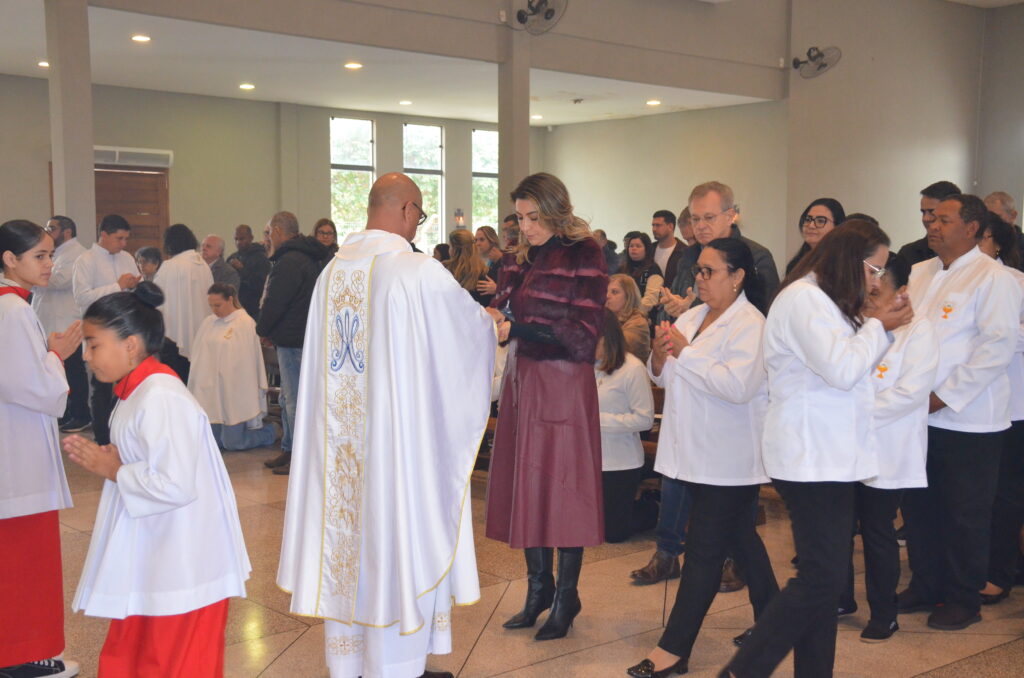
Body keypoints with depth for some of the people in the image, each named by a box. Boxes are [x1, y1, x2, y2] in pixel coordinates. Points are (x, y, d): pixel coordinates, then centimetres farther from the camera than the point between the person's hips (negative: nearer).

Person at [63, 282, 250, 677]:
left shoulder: (161, 399, -25)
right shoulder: (137, 392, 7)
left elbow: (173, 485, -30)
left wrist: (114, 470, -16)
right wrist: (104, 459, 2)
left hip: (180, 567, -10)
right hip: (150, 560, 10)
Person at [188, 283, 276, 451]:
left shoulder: (245, 323, -8)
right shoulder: (208, 322, 8)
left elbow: (249, 362, -8)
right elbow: (198, 358, 11)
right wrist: (195, 388, 6)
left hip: (234, 393, -6)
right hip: (211, 392, 6)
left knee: (232, 443, -1)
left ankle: (270, 431, 24)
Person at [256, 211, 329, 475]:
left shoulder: (289, 262, -18)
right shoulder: (309, 258, 17)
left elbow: (274, 303, -19)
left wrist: (263, 329, -1)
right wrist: (269, 329, 17)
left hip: (293, 342, -11)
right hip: (305, 337, 11)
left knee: (295, 400, -6)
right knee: (288, 399, 19)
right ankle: (289, 450, 27)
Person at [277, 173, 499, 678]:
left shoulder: (332, 270, 4)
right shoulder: (419, 271, -14)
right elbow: (476, 325, 0)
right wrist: (491, 325, 24)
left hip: (339, 431, 6)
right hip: (397, 430, -6)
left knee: (346, 533, 14)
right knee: (398, 532, 5)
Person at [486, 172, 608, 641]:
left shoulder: (584, 257, -7)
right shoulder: (519, 259, 11)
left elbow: (584, 336, -13)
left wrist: (523, 329, -22)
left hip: (563, 383, -6)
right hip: (521, 379, 6)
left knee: (562, 485, 1)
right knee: (525, 484, 8)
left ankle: (566, 597, 14)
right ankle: (538, 588, 22)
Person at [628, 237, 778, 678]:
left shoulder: (750, 325, -13)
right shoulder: (693, 317, 11)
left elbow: (738, 385, -27)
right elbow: (667, 379, 15)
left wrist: (685, 352, -22)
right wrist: (659, 357, -7)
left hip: (728, 458, -8)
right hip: (699, 453, 8)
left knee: (705, 551, -3)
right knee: (740, 538, 20)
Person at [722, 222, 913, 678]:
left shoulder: (824, 302, 20)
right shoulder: (803, 298, -13)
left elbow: (851, 365, 19)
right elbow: (843, 370, -20)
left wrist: (875, 326, 7)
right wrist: (877, 327, -6)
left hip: (829, 458, 11)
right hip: (810, 458, -11)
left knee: (824, 578, 10)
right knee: (821, 578, -10)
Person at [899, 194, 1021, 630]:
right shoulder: (921, 273, 13)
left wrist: (945, 396, -17)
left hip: (966, 419, -6)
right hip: (920, 414, 7)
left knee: (964, 516, 5)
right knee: (919, 507, 14)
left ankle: (963, 601, 19)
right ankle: (925, 586, 29)